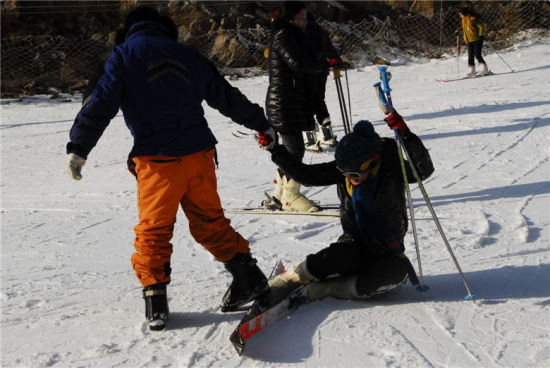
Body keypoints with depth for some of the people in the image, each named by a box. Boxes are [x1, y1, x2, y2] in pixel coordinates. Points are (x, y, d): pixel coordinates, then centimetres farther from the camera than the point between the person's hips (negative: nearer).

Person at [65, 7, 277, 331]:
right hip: (199, 153, 4)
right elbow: (227, 97, 20)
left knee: (153, 231, 5)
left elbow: (102, 103, -7)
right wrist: (261, 124, 30)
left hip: (157, 160, -4)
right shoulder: (188, 55, 15)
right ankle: (250, 277, 15)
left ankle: (155, 299, 1)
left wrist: (78, 149, -6)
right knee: (210, 222, 17)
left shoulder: (125, 56, 4)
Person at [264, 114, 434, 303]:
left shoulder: (392, 169, -14)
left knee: (398, 271, -35)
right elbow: (305, 175, -4)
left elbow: (424, 170, -29)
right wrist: (276, 151, -12)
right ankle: (289, 279, -12)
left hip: (389, 250, 0)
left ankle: (326, 288, -25)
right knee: (344, 257, -36)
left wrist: (407, 136, -41)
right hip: (355, 243, 1)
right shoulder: (342, 169, -7)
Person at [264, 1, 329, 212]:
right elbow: (297, 64, -22)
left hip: (294, 104, 10)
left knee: (293, 150, 13)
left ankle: (280, 193, 21)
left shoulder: (293, 36, 19)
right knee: (295, 150, -8)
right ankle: (290, 197, 1)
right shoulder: (282, 36, -12)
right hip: (283, 105, -10)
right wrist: (325, 64, -14)